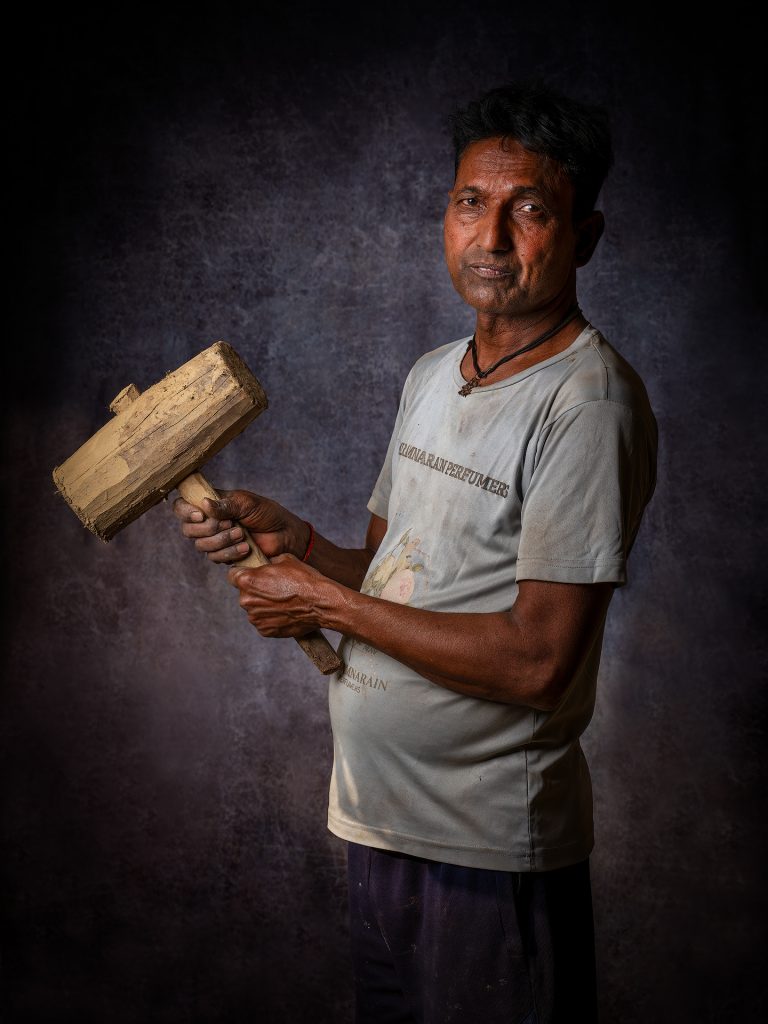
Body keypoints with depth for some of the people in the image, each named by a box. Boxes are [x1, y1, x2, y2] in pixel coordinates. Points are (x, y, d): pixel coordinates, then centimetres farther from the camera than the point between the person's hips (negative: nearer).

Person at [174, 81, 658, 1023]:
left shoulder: (587, 404, -19)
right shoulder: (432, 376, 9)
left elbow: (536, 660, -24)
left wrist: (326, 604, -17)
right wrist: (295, 542, -5)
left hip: (490, 841, -7)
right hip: (379, 808, 8)